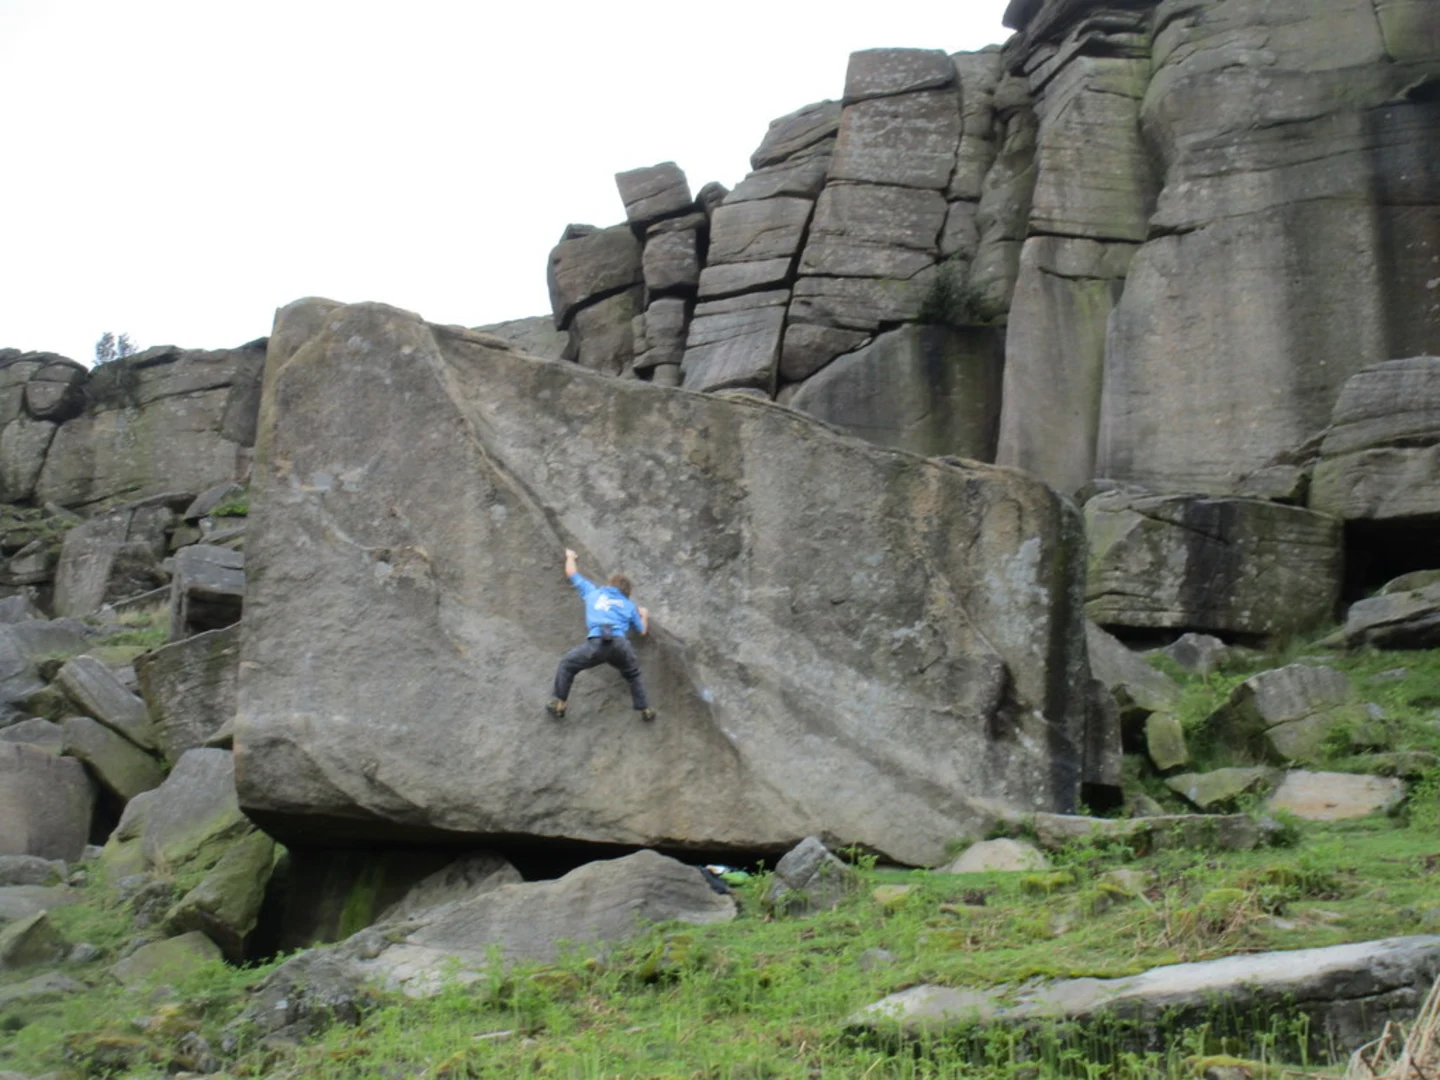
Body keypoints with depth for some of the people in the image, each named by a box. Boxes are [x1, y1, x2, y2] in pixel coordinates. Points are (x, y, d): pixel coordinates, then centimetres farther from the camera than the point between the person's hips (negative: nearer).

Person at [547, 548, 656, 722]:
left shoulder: (593, 592, 27)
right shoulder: (629, 605, 26)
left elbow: (572, 573, 39)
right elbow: (643, 631, 29)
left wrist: (570, 556, 60)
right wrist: (644, 616, 51)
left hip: (596, 643, -1)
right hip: (620, 644, 1)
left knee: (567, 665, 17)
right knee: (633, 675, 28)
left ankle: (558, 705, 11)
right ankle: (645, 710, 23)